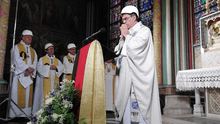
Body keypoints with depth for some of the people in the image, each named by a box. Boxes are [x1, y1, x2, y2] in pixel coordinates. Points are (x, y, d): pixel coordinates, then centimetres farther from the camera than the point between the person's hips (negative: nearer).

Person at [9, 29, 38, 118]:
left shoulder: (33, 51, 21)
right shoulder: (17, 47, 5)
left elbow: (35, 62, 8)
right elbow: (17, 60, -10)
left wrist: (30, 70, -10)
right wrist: (27, 68, -16)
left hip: (29, 76, 5)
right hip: (19, 75, -5)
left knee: (28, 94, 2)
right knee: (17, 95, -6)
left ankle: (25, 114, 6)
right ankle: (14, 114, -2)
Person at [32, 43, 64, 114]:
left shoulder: (57, 60, 20)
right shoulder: (42, 59, 11)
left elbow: (62, 68, 6)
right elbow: (39, 68, -5)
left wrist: (56, 67, -12)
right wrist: (49, 67, -9)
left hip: (54, 81, 3)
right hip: (46, 81, -3)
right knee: (45, 96, -9)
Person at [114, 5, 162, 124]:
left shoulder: (144, 30, 1)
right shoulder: (127, 33, 21)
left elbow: (135, 47, -15)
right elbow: (117, 51, 17)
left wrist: (127, 35, -1)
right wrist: (122, 38, 5)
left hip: (138, 76, -7)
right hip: (125, 74, 7)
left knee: (138, 106, -8)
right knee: (126, 105, 6)